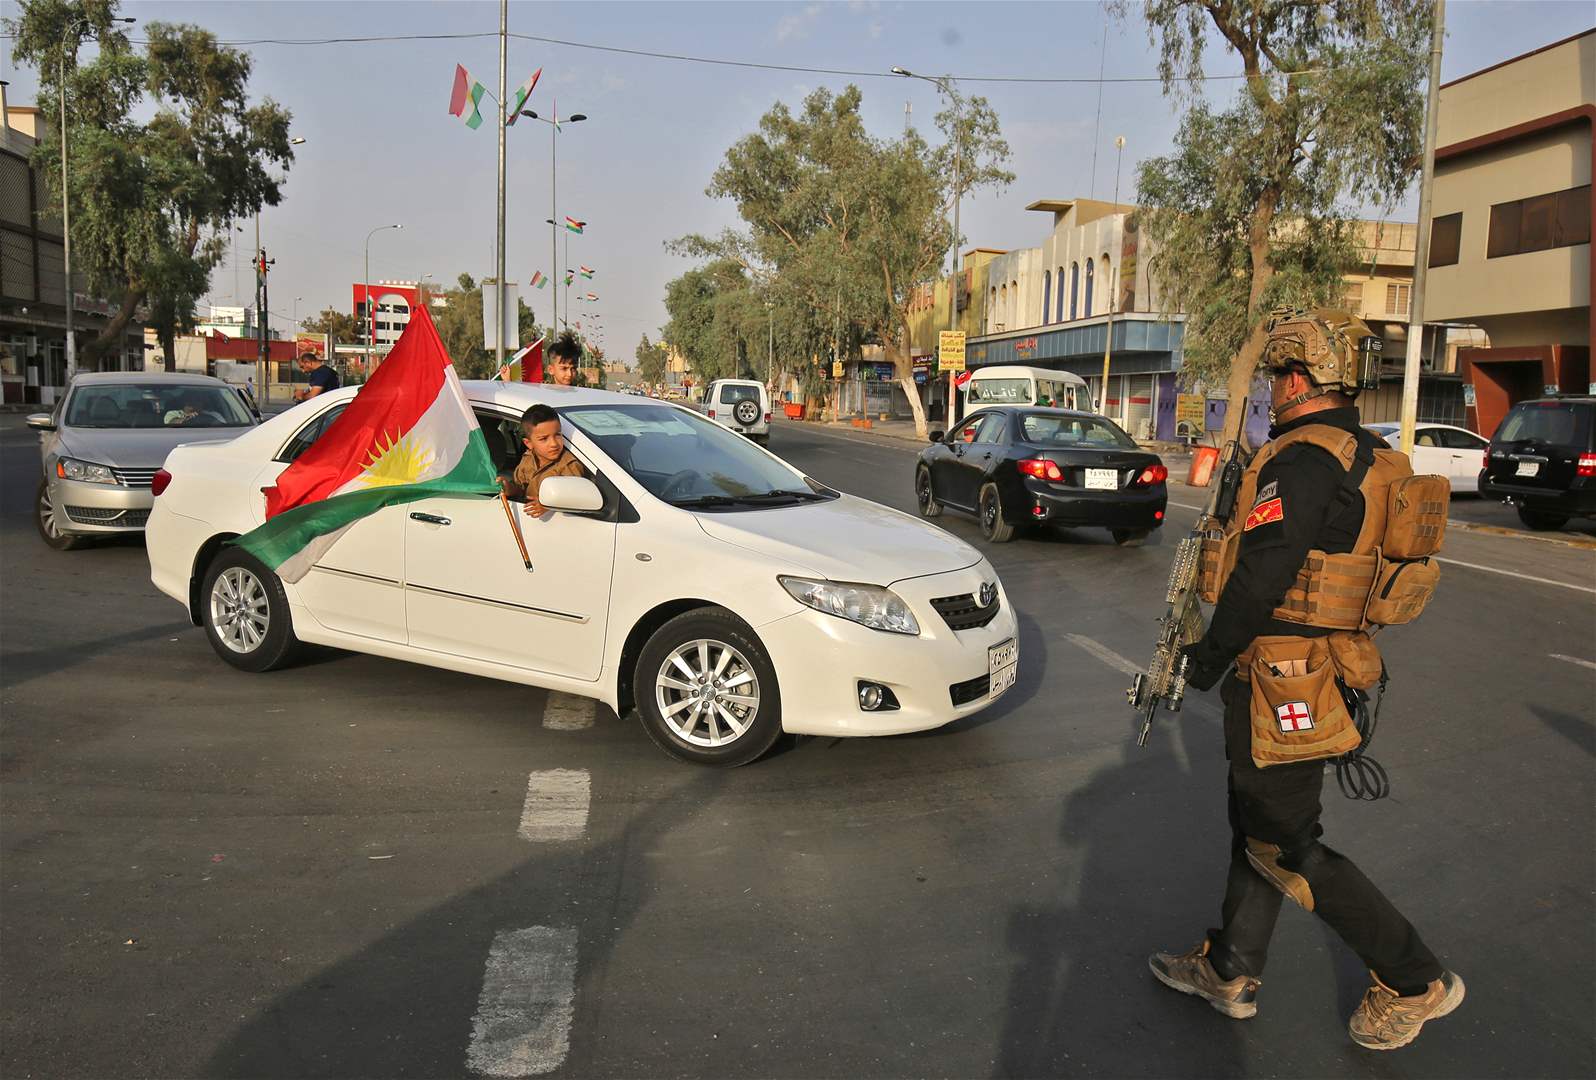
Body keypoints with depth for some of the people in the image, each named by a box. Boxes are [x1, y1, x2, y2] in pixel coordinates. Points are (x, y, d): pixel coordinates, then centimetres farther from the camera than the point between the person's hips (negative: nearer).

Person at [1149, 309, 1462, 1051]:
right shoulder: (1365, 457, 10)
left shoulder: (1301, 462, -22)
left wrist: (1209, 657, -12)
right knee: (1255, 825, 19)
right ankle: (1228, 971, 31)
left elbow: (1259, 577, -26)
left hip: (1281, 678, -10)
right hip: (1323, 665, 10)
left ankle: (1414, 981, 14)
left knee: (1287, 847, 3)